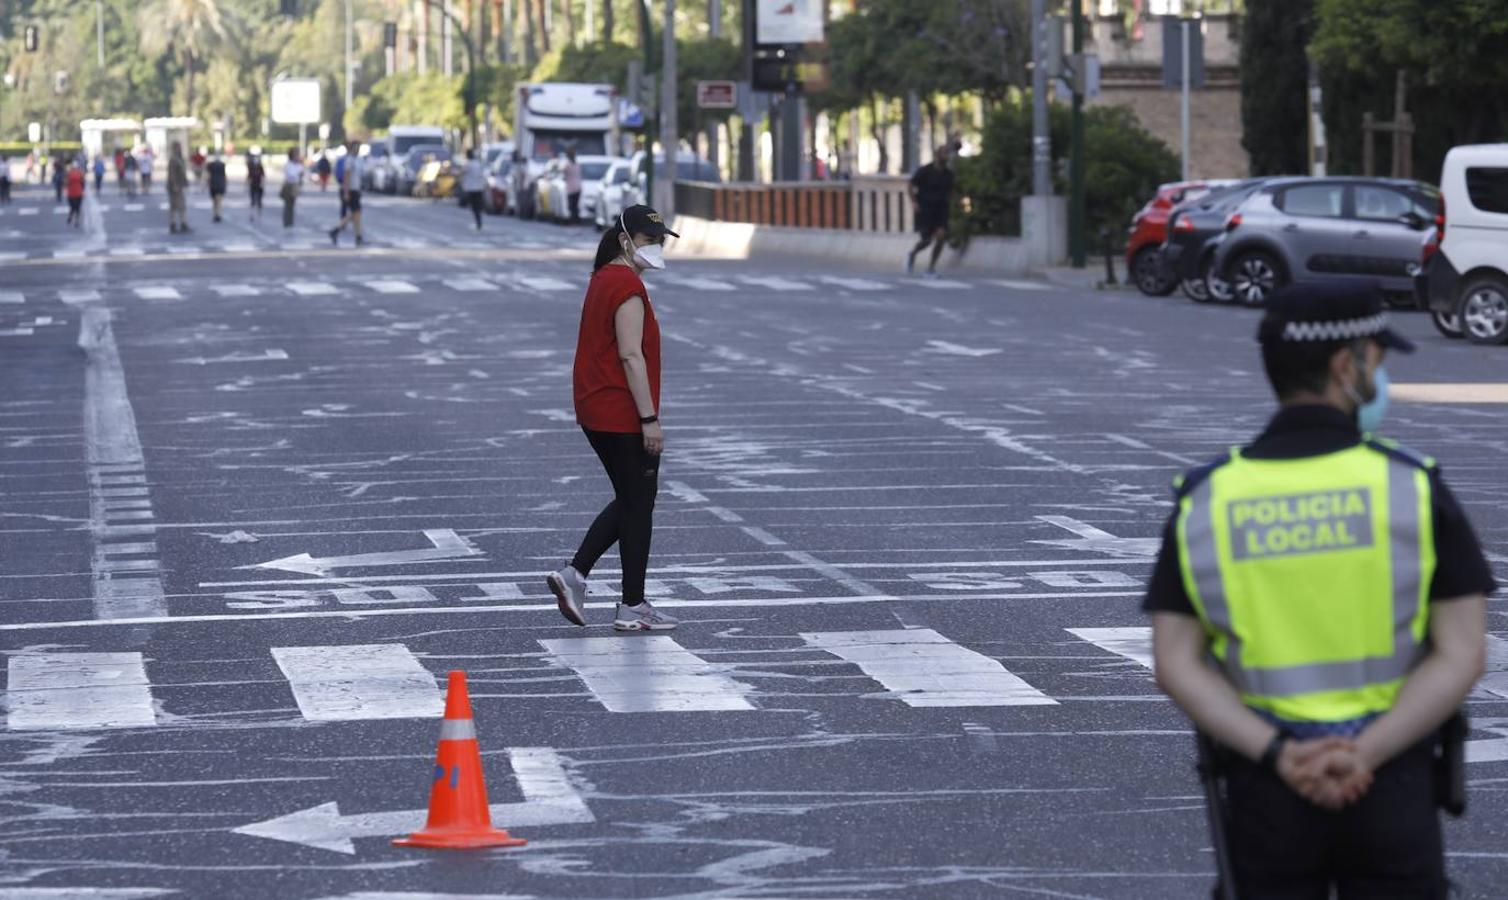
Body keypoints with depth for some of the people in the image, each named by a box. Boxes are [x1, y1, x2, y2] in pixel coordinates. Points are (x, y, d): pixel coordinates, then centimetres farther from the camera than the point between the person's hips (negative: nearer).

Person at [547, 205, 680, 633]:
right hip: (624, 415, -10)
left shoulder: (603, 280, 15)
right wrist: (649, 418, -21)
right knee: (638, 506, -1)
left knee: (629, 502, 17)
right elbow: (631, 356, -21)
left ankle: (575, 574, 9)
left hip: (594, 412, 10)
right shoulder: (628, 285, -16)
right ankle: (633, 607, 5)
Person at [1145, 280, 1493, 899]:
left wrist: (1280, 757, -14)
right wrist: (1364, 756, -17)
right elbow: (1462, 654, -13)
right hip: (1389, 787, -2)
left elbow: (1176, 663, -7)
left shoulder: (1206, 497, -2)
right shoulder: (1411, 486, -8)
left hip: (1266, 784, 2)